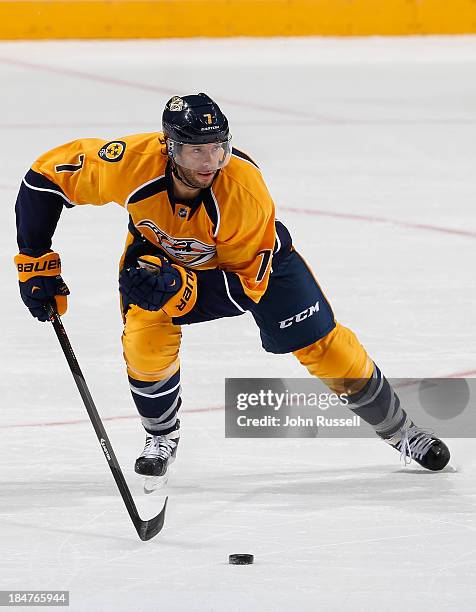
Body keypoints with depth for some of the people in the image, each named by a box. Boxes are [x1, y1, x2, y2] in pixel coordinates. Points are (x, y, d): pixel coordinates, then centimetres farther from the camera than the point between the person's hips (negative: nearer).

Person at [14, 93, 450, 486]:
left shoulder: (246, 190, -41)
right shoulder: (131, 163, -38)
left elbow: (248, 284, -31)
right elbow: (46, 176, -24)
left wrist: (180, 287, -47)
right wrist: (36, 260, -23)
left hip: (255, 252, -1)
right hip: (158, 245, 1)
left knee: (319, 342, 0)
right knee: (146, 339, -21)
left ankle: (398, 429, 21)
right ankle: (162, 437, 8)